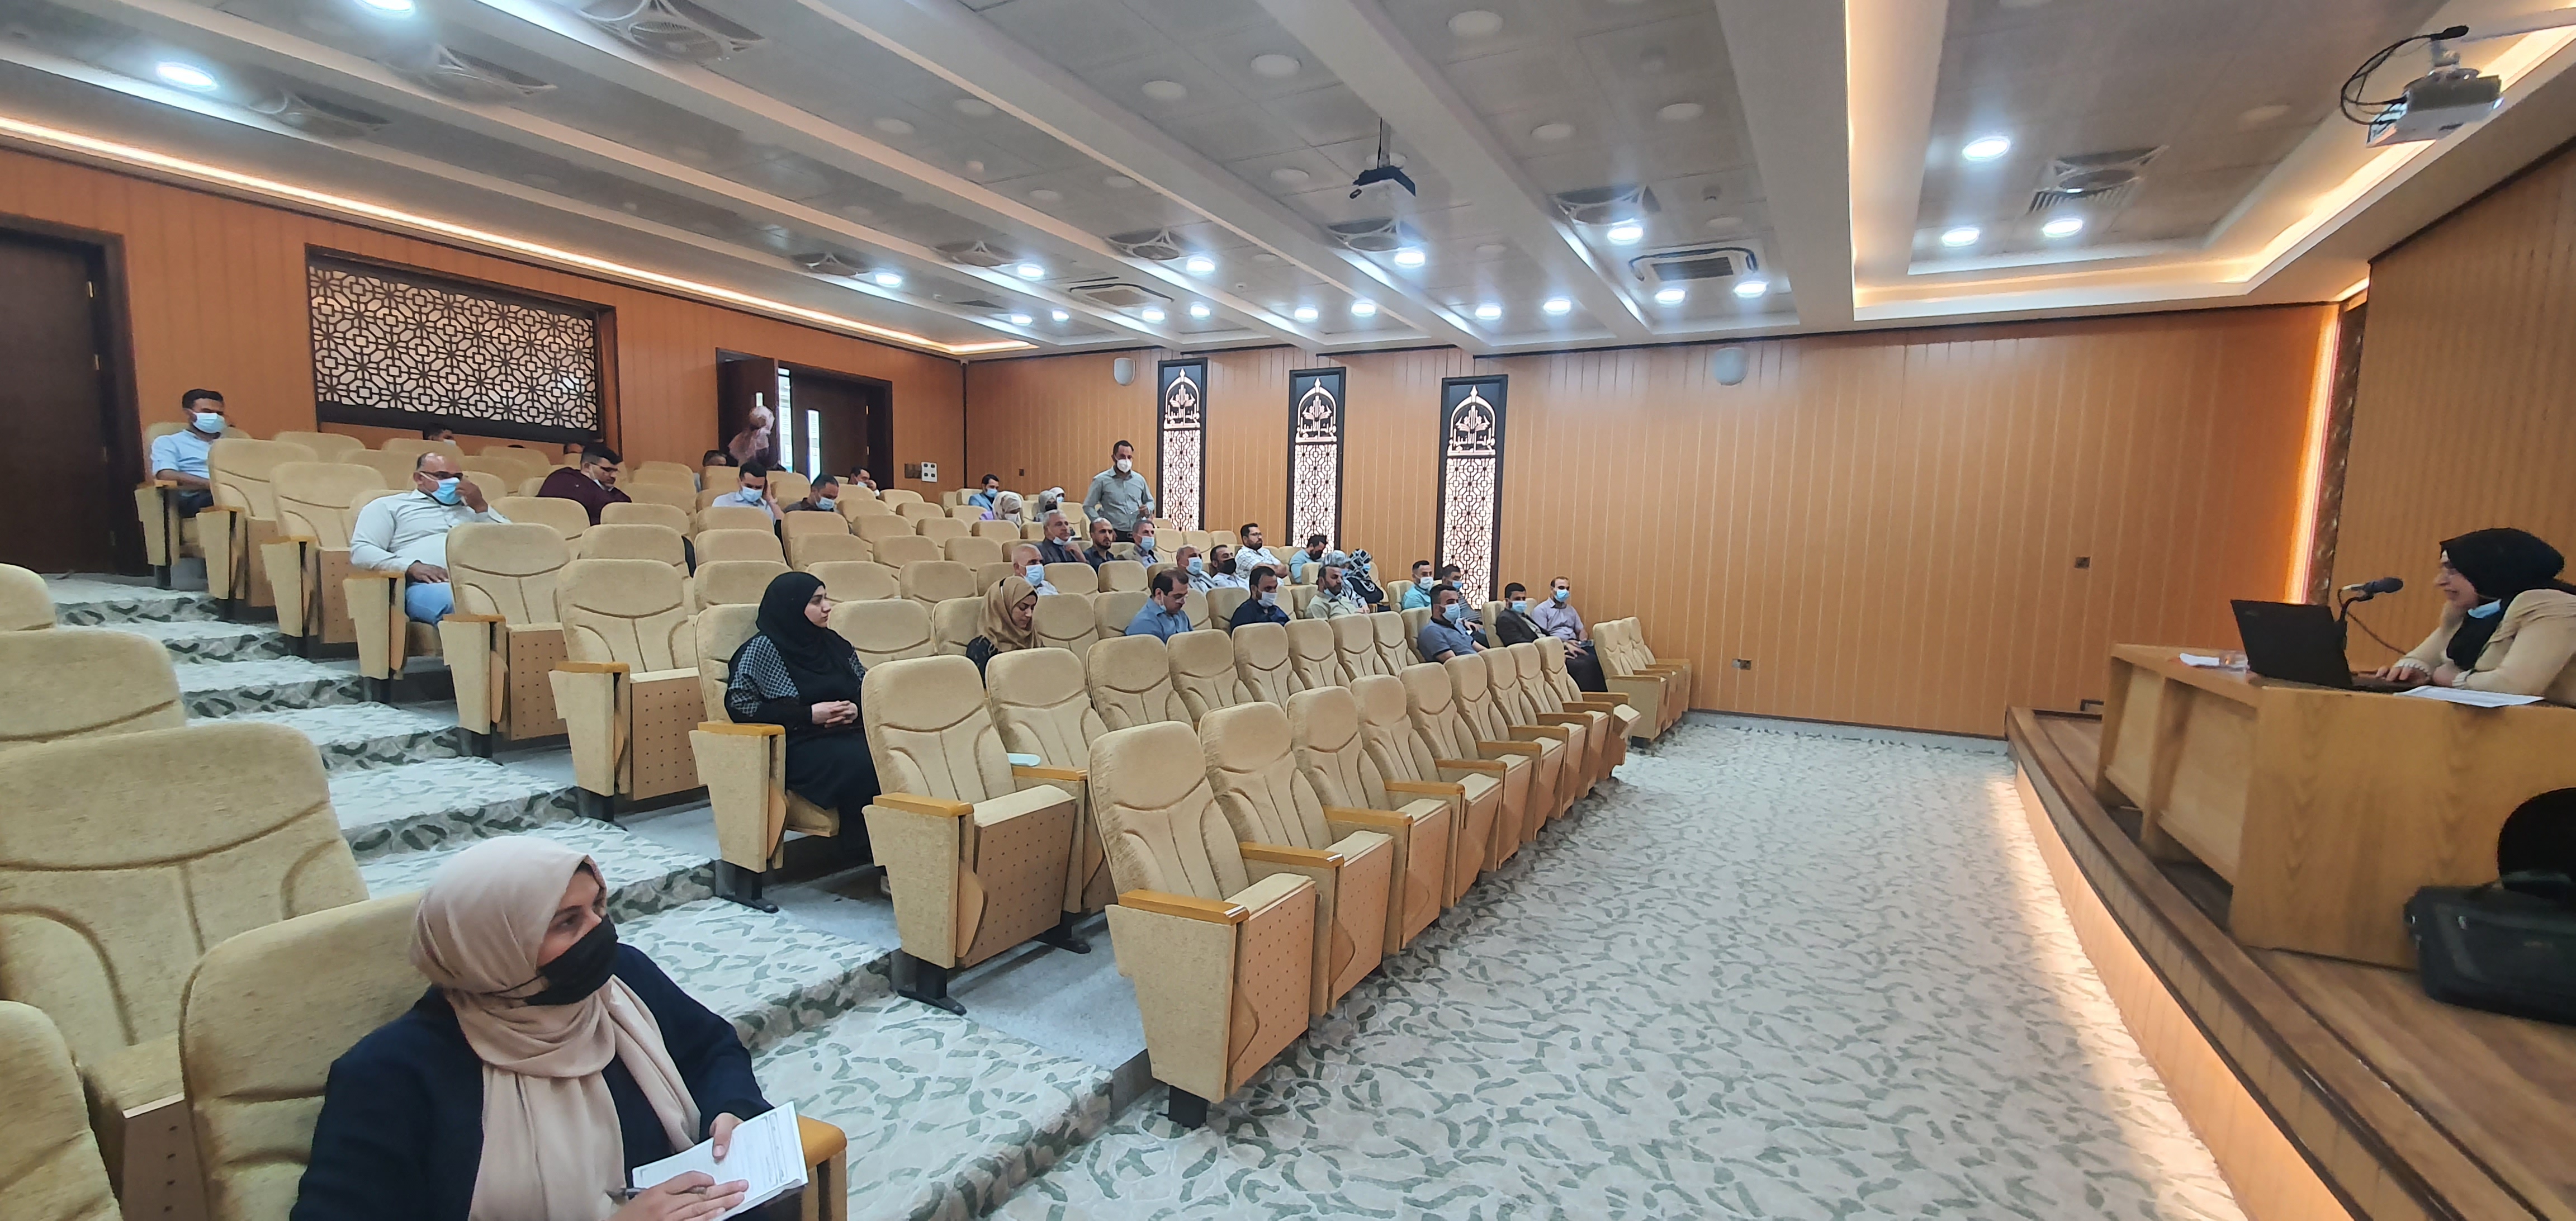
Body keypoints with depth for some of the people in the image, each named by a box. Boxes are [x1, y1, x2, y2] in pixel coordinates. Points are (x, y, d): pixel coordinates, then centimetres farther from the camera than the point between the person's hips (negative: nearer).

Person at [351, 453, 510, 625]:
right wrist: (412, 567, -9)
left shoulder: (472, 508, 34)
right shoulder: (389, 506, 24)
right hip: (428, 585, -3)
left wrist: (481, 507, 12)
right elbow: (361, 551, 10)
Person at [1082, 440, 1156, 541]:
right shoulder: (1102, 480, 3)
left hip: (1138, 534, 3)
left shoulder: (1139, 479, 13)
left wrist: (1148, 510, 2)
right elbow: (1088, 506, 3)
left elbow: (1150, 501, 26)